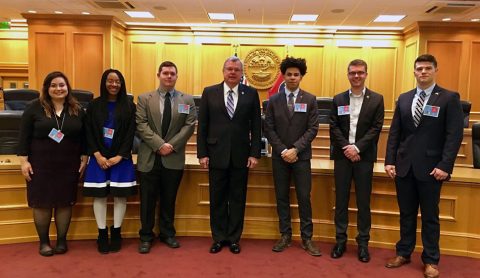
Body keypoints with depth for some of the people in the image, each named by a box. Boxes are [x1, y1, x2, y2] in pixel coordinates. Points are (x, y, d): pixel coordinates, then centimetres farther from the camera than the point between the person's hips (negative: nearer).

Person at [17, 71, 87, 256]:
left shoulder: (77, 110, 5)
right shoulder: (35, 108, -2)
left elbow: (84, 137, 9)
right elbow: (24, 136, -1)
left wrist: (84, 158, 4)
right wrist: (24, 160, -6)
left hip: (68, 165, 2)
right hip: (40, 165, -1)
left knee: (65, 202, 6)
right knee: (42, 202, 5)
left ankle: (62, 240, 20)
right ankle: (43, 241, 19)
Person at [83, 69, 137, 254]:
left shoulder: (129, 106, 2)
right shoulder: (94, 105, 4)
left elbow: (130, 134, -3)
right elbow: (89, 133, 1)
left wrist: (119, 156, -12)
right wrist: (98, 155, -10)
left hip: (121, 158, 0)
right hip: (99, 158, 1)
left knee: (120, 195, 2)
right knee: (99, 195, 2)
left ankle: (116, 233, 16)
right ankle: (102, 234, 15)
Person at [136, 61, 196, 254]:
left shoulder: (187, 100, 6)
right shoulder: (145, 99, 5)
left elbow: (189, 126, -2)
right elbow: (141, 125, -5)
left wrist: (171, 145, -12)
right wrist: (160, 144, -17)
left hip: (174, 158, 1)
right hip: (149, 158, 0)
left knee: (169, 199, 11)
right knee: (148, 200, 6)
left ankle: (167, 234, 26)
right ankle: (146, 236, 20)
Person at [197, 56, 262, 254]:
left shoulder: (251, 94, 3)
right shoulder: (209, 92, 3)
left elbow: (256, 126, 3)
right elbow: (202, 125, 2)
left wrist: (254, 154, -3)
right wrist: (202, 153, -3)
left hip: (241, 155, 0)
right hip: (217, 154, 0)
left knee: (238, 199, 9)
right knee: (217, 198, 9)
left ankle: (234, 238, 23)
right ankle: (219, 237, 24)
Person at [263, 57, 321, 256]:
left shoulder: (310, 100, 2)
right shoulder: (274, 100, 5)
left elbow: (313, 129, -4)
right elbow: (269, 129, 1)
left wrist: (295, 149, -14)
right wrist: (282, 150, -11)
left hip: (301, 156, -1)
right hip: (279, 156, 2)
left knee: (304, 197, 1)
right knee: (282, 197, 7)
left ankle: (307, 238, 12)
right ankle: (285, 236, 19)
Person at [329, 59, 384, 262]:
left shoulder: (376, 99, 3)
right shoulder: (338, 99, 8)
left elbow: (376, 128, -5)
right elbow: (334, 127, 1)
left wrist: (357, 148, -15)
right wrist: (347, 148, -12)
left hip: (364, 157, -1)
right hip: (342, 156, 2)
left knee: (363, 202, 5)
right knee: (341, 200, 7)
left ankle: (363, 243, 17)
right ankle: (340, 240, 18)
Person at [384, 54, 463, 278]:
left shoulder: (449, 98, -2)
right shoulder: (404, 98, 10)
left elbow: (455, 135, -8)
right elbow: (394, 133, 8)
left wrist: (445, 166, -15)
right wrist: (390, 161, 0)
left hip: (430, 167, -3)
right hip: (404, 166, 4)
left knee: (430, 216, 8)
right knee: (406, 213, 13)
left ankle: (431, 260, 22)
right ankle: (404, 253, 27)